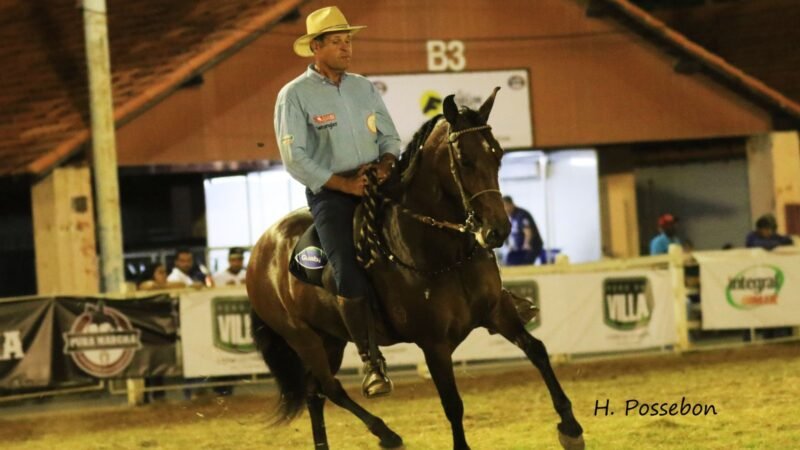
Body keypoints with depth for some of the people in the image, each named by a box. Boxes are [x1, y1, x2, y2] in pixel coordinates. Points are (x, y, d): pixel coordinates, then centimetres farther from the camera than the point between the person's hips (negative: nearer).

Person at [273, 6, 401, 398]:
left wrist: (385, 165, -7)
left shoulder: (365, 88, 14)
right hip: (329, 194, -5)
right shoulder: (294, 95, -2)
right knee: (351, 279, -20)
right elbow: (295, 159, -9)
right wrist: (345, 183, -16)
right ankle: (371, 360, -7)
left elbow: (390, 137, 17)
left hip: (377, 186, 5)